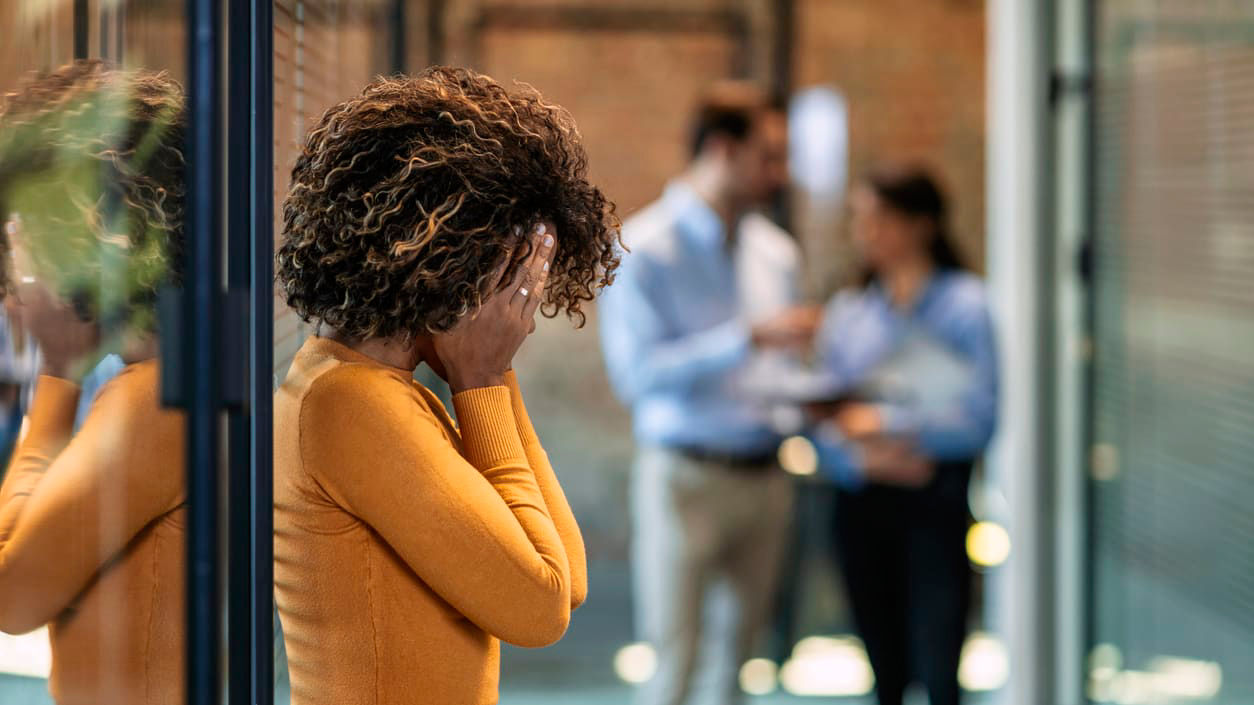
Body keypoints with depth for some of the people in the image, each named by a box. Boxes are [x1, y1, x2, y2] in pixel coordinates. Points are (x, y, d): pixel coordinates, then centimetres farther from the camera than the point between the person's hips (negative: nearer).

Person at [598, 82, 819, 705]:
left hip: (764, 481, 6)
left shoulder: (775, 251, 13)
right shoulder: (645, 249, -8)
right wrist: (752, 337, -20)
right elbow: (636, 372, -18)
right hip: (684, 477, -6)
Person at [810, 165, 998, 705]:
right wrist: (864, 458, -13)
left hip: (935, 502, -4)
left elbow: (978, 417, -10)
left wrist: (885, 424, -13)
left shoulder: (962, 303, -3)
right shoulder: (846, 312, 11)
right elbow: (825, 426, 7)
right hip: (862, 499, 5)